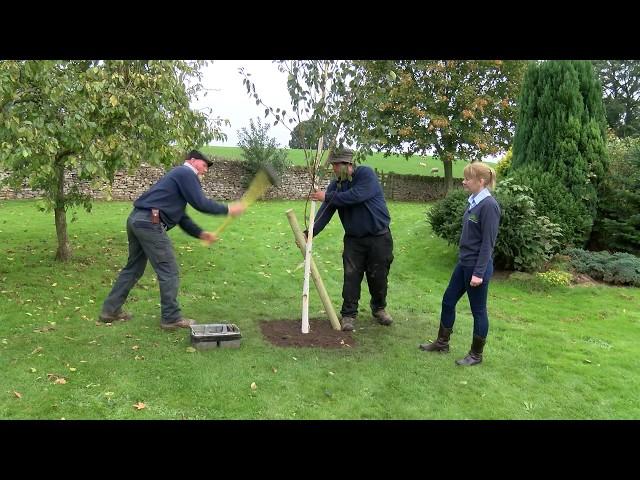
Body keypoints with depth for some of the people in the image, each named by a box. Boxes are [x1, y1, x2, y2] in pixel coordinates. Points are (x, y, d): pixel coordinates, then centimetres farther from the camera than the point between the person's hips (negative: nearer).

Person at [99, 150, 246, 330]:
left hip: (136, 219, 10)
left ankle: (110, 310, 27)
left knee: (133, 268, 20)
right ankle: (171, 318, 5)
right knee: (168, 271, -2)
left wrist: (201, 233, 17)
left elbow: (181, 217, 25)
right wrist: (228, 209, 0)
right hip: (149, 222, -10)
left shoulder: (180, 175, 27)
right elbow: (200, 203, -11)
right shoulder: (186, 173, -2)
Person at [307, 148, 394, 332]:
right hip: (353, 239, 3)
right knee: (351, 277, -1)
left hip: (379, 237, -3)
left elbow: (355, 196, -29)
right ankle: (349, 314, 11)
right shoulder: (336, 184, 0)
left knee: (378, 277, 7)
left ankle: (379, 308, 31)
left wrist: (327, 197, -23)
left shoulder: (366, 174, -14)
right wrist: (310, 232, -20)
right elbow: (325, 212, -7)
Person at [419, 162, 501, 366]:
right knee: (448, 301, 16)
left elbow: (488, 243, -19)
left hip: (477, 266, -9)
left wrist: (479, 272, -20)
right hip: (464, 263, 9)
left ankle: (476, 354, 22)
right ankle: (442, 342, 33)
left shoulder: (489, 205, -18)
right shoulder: (474, 202, 7)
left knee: (478, 310, 6)